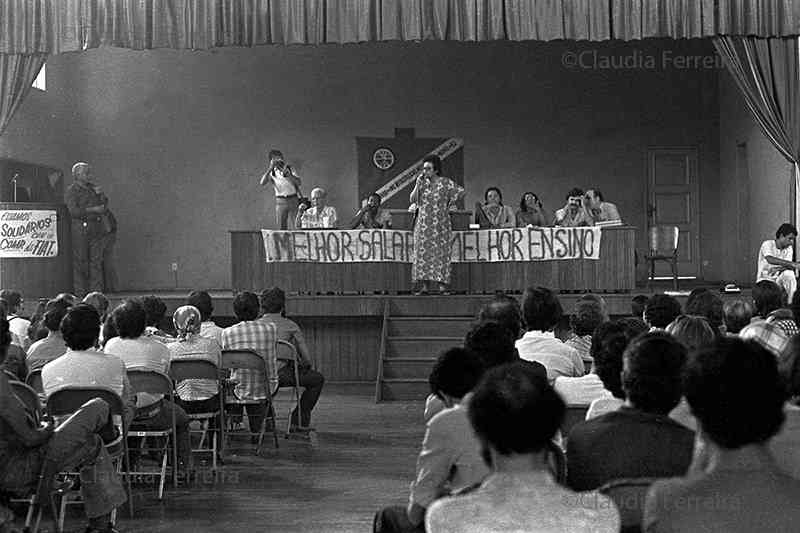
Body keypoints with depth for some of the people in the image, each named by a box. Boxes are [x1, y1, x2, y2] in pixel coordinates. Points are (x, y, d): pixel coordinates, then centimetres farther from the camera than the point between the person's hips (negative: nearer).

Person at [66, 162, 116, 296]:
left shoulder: (92, 188, 17)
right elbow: (74, 211, -13)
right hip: (81, 228, -6)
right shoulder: (71, 190, -3)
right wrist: (93, 209, -16)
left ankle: (96, 290, 5)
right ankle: (80, 291, 2)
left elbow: (104, 205, 23)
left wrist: (101, 195, 3)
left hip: (96, 228, 6)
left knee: (96, 260, 2)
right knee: (80, 261, -2)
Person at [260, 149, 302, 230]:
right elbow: (262, 183, -13)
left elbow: (298, 182, -10)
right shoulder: (271, 173, 4)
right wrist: (270, 169, -21)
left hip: (293, 200, -1)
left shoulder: (290, 169, 3)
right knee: (281, 229, 0)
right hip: (280, 201, 1)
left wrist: (287, 173, -25)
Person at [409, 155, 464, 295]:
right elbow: (412, 200, 1)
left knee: (441, 252, -4)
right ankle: (424, 286, 1)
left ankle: (442, 286, -3)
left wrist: (449, 205, 3)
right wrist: (418, 184, -7)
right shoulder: (422, 182, 7)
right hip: (423, 224, 3)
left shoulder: (445, 182, -2)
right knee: (423, 253, -1)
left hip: (440, 224, -3)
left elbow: (460, 191, 2)